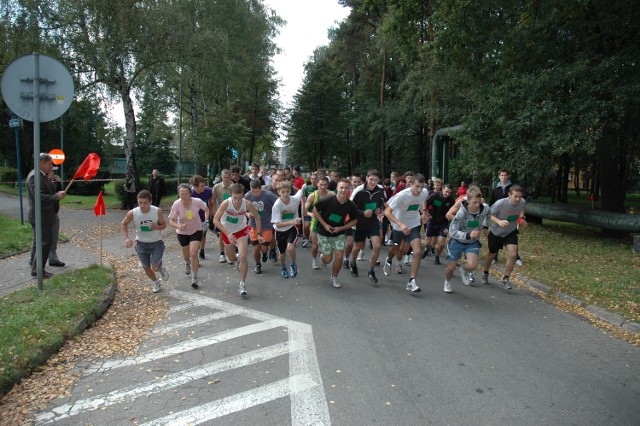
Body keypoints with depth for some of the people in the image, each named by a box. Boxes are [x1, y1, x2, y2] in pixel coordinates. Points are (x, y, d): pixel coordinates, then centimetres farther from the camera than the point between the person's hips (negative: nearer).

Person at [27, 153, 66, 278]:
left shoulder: (42, 175, 14)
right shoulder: (35, 176, -17)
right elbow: (39, 197, -26)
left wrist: (57, 194, 5)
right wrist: (57, 196, -21)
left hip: (43, 215, 10)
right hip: (40, 216, -10)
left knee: (39, 242, 14)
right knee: (45, 242, -8)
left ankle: (36, 268, 22)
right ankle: (37, 270, -2)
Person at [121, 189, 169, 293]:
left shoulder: (158, 211, -21)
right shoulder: (132, 213, -19)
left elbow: (164, 225, -5)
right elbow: (123, 224, 0)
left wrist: (156, 227, -28)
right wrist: (126, 238, -13)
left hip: (157, 243, -2)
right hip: (141, 243, 2)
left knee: (155, 267, -13)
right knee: (146, 267, 12)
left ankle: (162, 269, 25)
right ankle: (156, 283, 40)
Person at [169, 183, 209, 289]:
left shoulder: (197, 201, -22)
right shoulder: (176, 204, -23)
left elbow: (206, 209, -1)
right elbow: (171, 221, -17)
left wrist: (206, 220, -16)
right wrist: (179, 226, -38)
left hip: (196, 231, -1)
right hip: (182, 233, 1)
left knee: (193, 254, -15)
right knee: (186, 255, 17)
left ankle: (194, 278, 0)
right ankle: (187, 264, 57)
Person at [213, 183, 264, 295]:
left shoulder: (247, 204, -25)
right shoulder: (226, 203, -30)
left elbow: (257, 217, -6)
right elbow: (215, 220, -27)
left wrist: (258, 233, -11)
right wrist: (228, 234, -35)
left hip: (241, 231, 0)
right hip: (227, 232, 0)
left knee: (243, 257, -16)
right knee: (232, 259, 14)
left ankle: (242, 284, -2)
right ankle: (238, 259, 53)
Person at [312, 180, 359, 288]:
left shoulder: (351, 206, -13)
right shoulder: (328, 200, -22)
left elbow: (354, 220, 1)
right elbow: (315, 210, -9)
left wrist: (341, 228, -13)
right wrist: (324, 224, -15)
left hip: (339, 233, 2)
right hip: (324, 233, -2)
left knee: (339, 256, -6)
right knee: (328, 259, 0)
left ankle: (334, 278, 19)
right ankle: (323, 254, 38)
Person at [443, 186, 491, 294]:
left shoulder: (485, 209, -19)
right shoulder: (461, 213, -29)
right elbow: (452, 232, -30)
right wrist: (468, 235, -41)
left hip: (473, 242, 2)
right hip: (458, 241, -2)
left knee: (472, 266, -19)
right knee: (451, 267, 5)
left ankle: (463, 270, 20)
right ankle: (447, 282, 39)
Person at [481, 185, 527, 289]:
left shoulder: (522, 202, -17)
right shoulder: (500, 203, -31)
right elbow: (489, 214, -22)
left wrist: (521, 218, -9)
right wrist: (499, 221, -39)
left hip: (511, 232, 2)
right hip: (496, 232, -2)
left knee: (513, 255, -15)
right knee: (492, 254, 16)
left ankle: (506, 279, 5)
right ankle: (485, 274, 44)